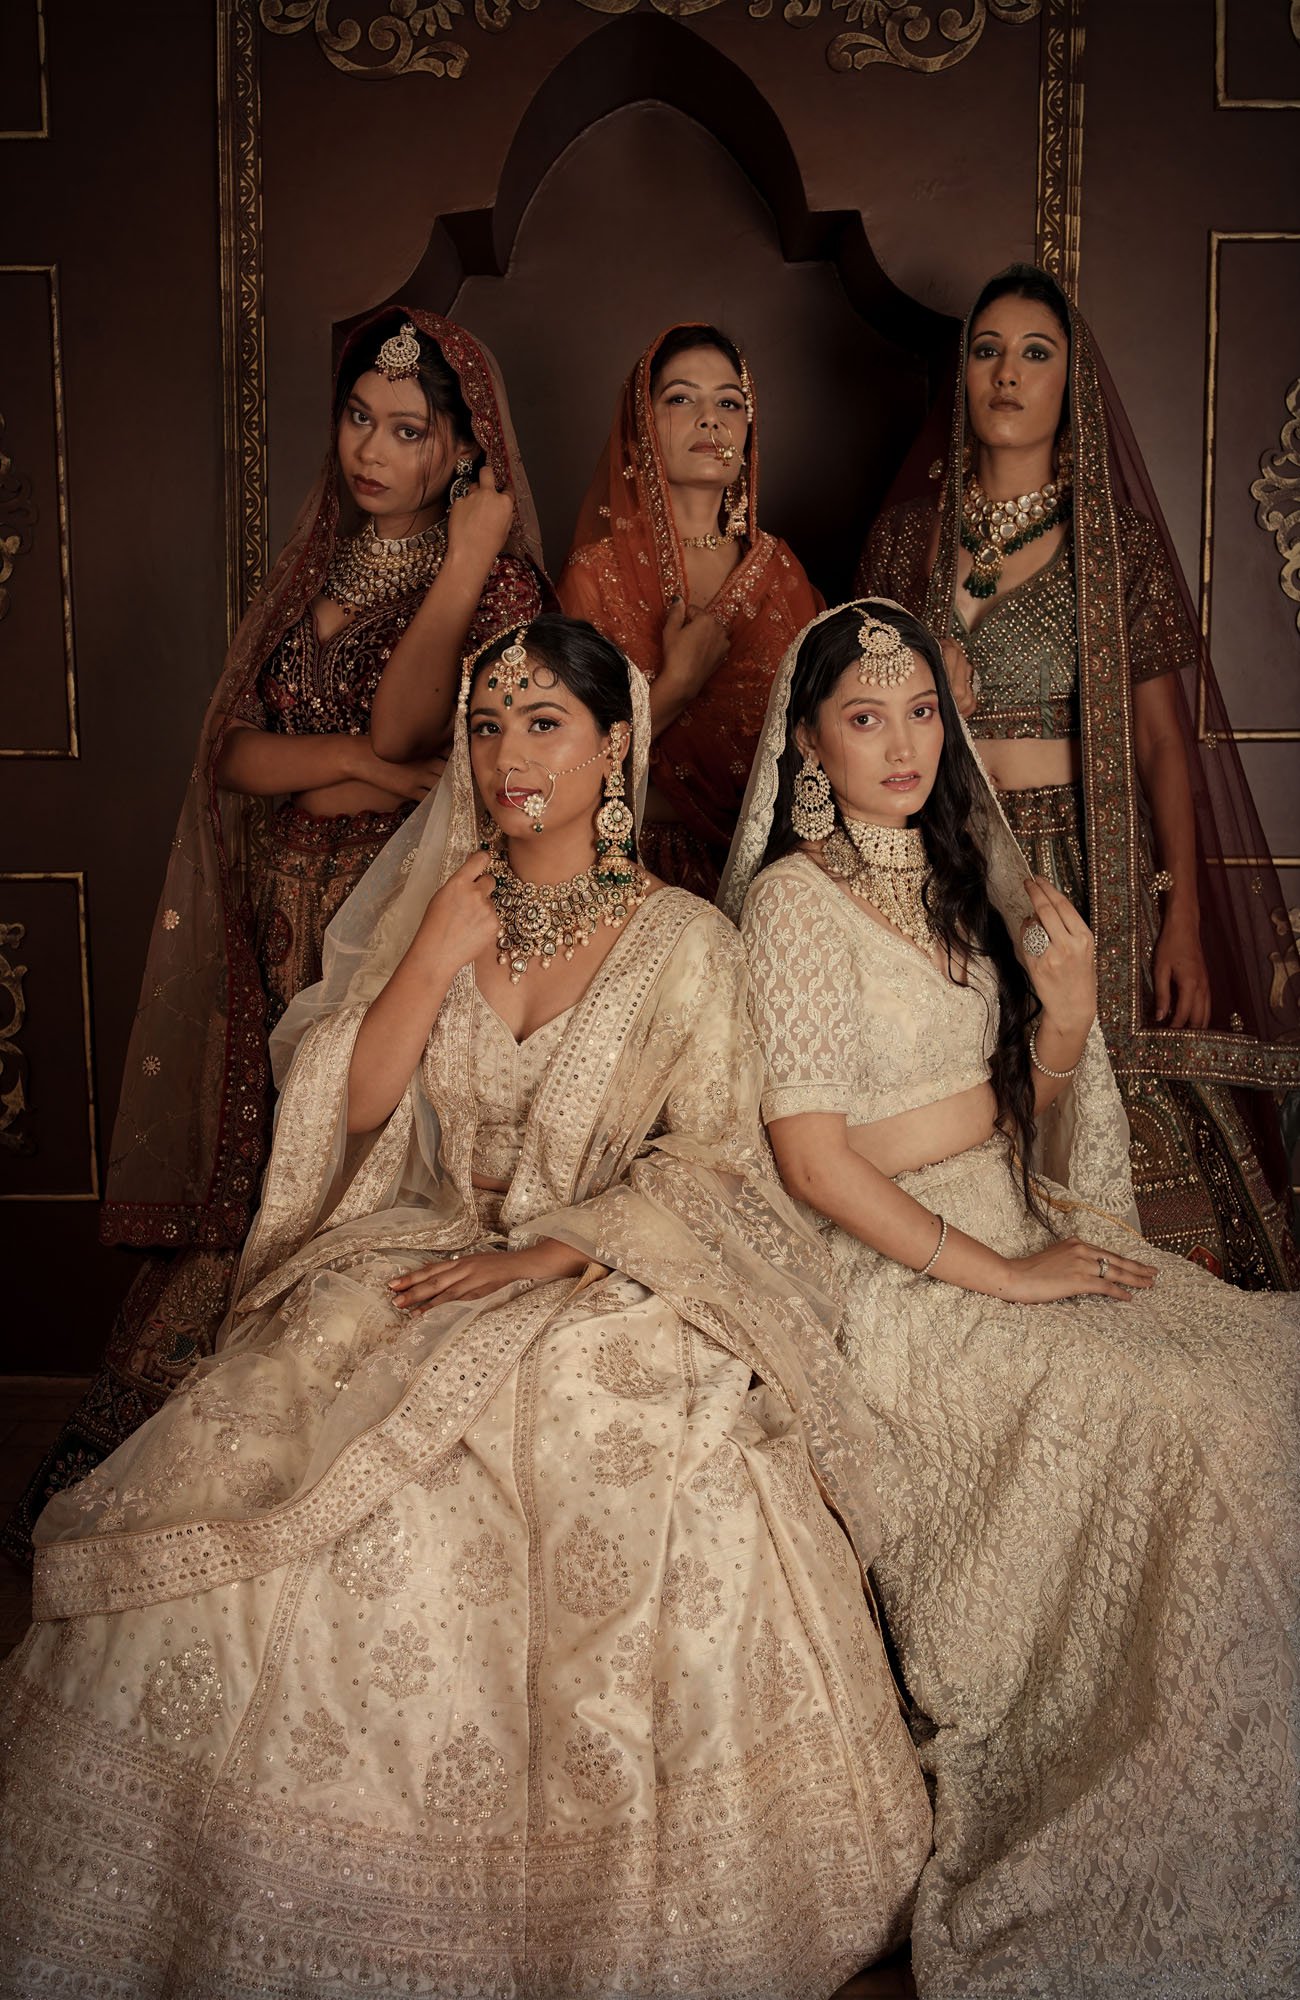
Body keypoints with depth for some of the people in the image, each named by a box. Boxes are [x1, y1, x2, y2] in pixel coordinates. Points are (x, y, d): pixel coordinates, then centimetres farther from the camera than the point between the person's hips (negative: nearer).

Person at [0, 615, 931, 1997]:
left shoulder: (684, 942, 2)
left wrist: (554, 1252, -16)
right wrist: (436, 960, -8)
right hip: (413, 1264, 3)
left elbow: (707, 1164, -3)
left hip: (610, 1280, -2)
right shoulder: (425, 910, 11)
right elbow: (349, 1106, 4)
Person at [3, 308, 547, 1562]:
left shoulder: (495, 579, 0)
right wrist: (365, 761, -8)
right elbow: (235, 752, 8)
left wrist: (461, 568, -11)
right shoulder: (315, 569, 18)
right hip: (284, 941, 5)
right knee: (252, 1189, 4)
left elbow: (399, 739, -14)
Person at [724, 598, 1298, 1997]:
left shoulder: (964, 874, 15)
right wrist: (1003, 1276, -16)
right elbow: (813, 1159, -14)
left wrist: (1068, 1018, -3)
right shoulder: (795, 898, -8)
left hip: (1017, 1231, 7)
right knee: (1187, 1422, -24)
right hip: (891, 1276, -7)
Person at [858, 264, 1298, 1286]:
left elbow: (1165, 739, 1)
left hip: (1088, 874, -1)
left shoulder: (1114, 536, 5)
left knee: (1118, 1148, -11)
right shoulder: (909, 534, 12)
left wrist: (1184, 919, -6)